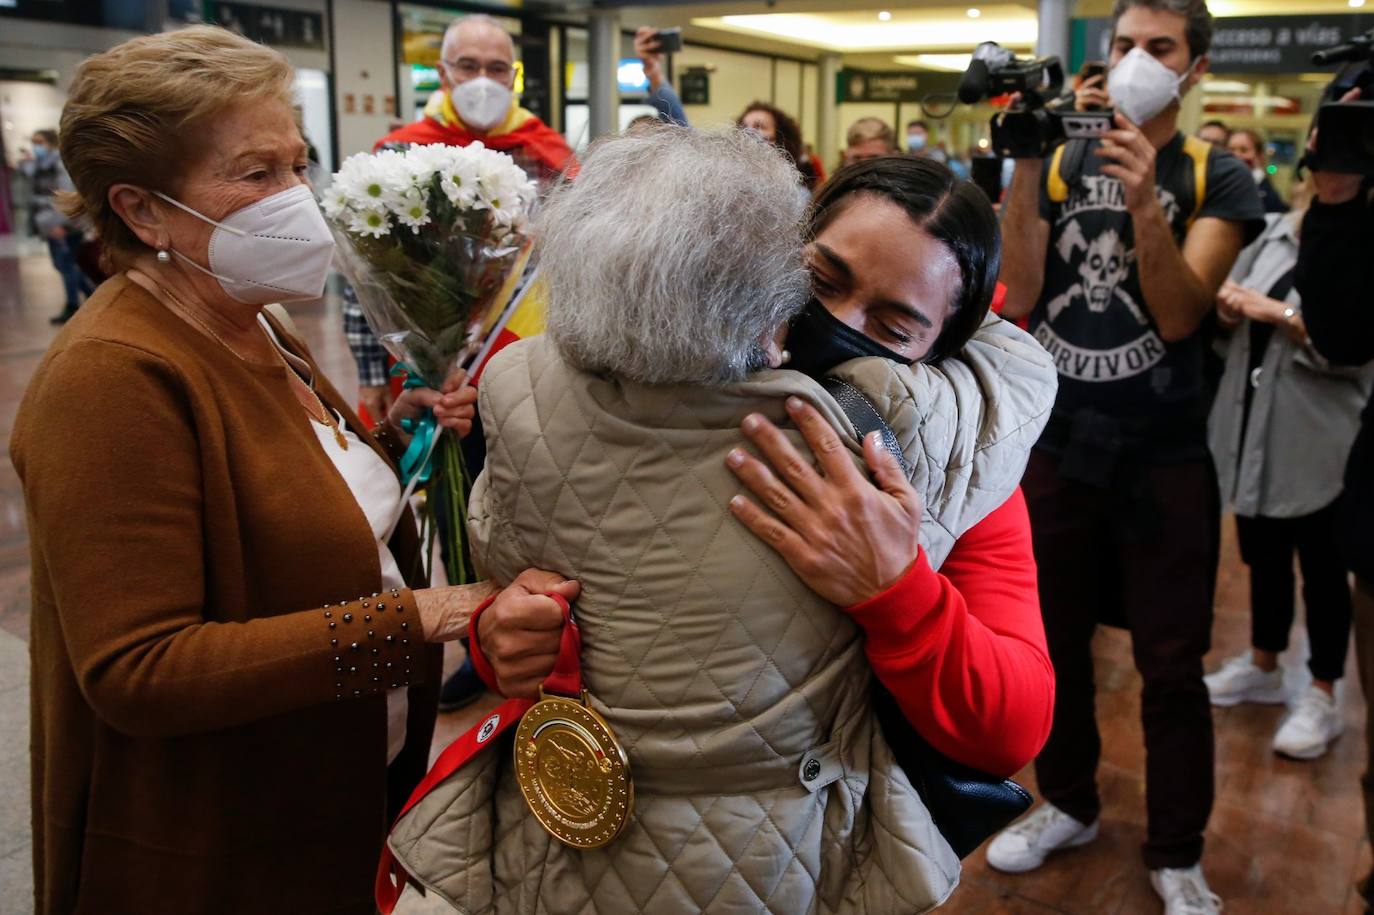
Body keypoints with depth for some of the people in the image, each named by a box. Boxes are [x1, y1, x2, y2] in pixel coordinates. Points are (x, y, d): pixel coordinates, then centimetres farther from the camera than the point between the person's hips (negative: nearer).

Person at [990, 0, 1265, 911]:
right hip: (1057, 447, 3)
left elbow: (1178, 314, -15)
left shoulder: (1218, 179, -2)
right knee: (1055, 642, 15)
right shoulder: (1062, 167, 4)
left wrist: (1146, 204, -30)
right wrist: (1024, 168, -16)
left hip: (1163, 460, -2)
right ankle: (1068, 804, 35)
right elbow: (1019, 298, -8)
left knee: (1171, 666, 5)